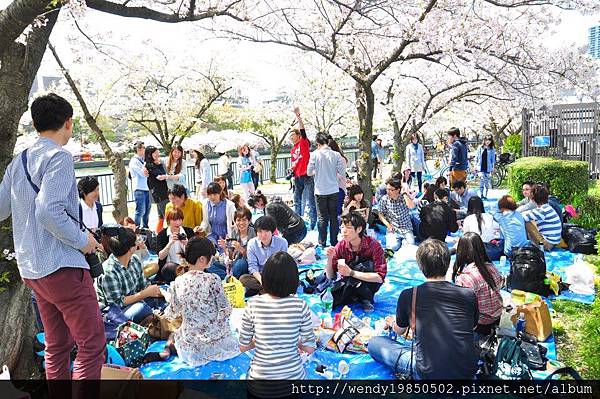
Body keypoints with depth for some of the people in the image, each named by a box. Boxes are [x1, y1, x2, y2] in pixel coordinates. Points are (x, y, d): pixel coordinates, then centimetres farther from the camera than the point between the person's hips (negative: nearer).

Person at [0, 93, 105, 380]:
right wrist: (83, 240, -13)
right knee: (92, 345, -3)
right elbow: (49, 211, -24)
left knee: (57, 345, 18)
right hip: (62, 267, -9)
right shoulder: (59, 157, -13)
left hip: (29, 268, 9)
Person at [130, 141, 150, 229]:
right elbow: (143, 173, -16)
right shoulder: (134, 161, -9)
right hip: (139, 189, -8)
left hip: (146, 188, 8)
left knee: (147, 210, 16)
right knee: (140, 211, -7)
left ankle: (145, 227, 28)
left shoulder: (142, 160, 16)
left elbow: (146, 173, 14)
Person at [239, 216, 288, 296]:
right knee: (243, 279, -29)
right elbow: (252, 266, -7)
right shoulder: (252, 243, -5)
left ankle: (259, 289, -23)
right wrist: (260, 279, -27)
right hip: (260, 275, 1)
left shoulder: (282, 242, -8)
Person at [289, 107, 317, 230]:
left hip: (307, 176, -8)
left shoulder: (304, 143, -1)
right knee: (297, 201, 13)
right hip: (297, 177, 8)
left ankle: (313, 223, 0)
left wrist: (298, 116, -24)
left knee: (311, 201, -5)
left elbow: (302, 129, -15)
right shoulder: (293, 149, 17)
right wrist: (292, 170, 6)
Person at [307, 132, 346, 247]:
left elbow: (309, 172, -6)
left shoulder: (314, 154, -8)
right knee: (334, 217, 11)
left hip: (320, 191, -1)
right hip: (334, 190, 1)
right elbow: (342, 172, -4)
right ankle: (334, 241, 16)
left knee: (322, 217, 7)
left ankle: (322, 242, 11)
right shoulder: (336, 155, -5)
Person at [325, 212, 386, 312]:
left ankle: (367, 298, -7)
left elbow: (380, 277, -31)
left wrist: (351, 273, -38)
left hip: (369, 284, -3)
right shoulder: (341, 246, -13)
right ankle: (355, 296, 5)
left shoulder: (373, 244, -23)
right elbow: (331, 276, -9)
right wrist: (329, 259, -29)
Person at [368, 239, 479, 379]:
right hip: (468, 372, 4)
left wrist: (392, 322, 39)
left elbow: (399, 331, 13)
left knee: (373, 343, 11)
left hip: (429, 373, -4)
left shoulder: (408, 295, -7)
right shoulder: (469, 295, -3)